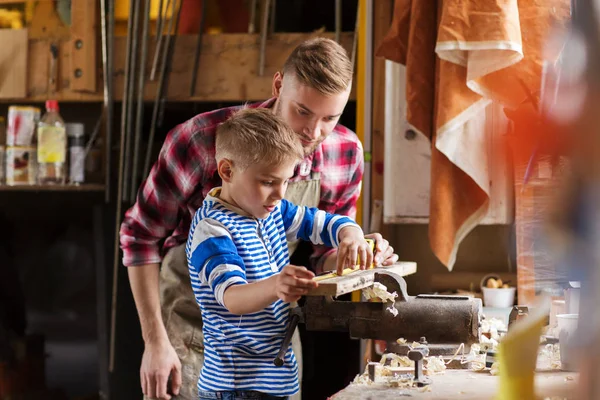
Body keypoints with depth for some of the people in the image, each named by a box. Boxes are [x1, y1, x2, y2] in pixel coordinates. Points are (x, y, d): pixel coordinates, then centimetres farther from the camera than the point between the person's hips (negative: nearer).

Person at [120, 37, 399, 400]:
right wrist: (155, 342, -14)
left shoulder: (346, 154, -10)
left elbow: (322, 256, 3)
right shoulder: (202, 140, -23)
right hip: (191, 325, -4)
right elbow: (141, 234, -13)